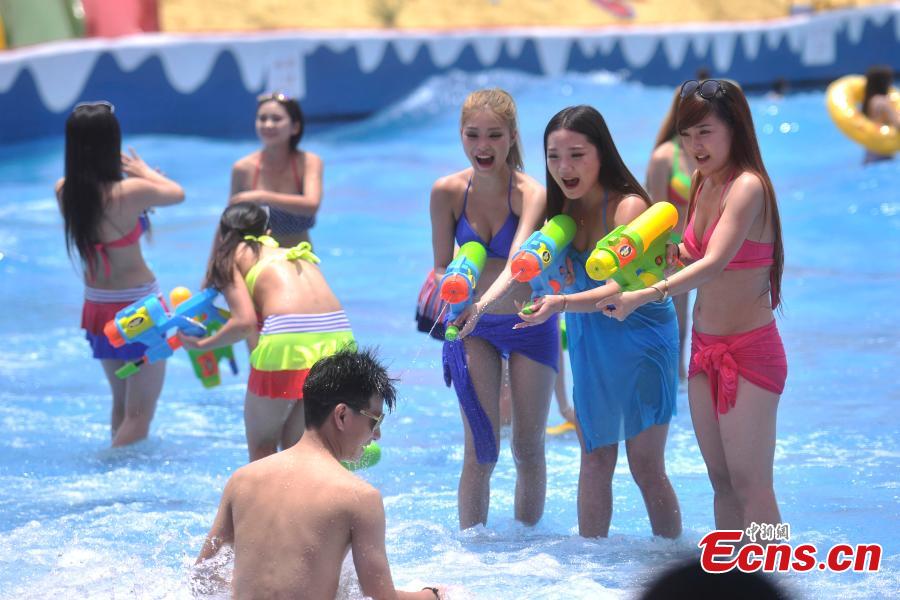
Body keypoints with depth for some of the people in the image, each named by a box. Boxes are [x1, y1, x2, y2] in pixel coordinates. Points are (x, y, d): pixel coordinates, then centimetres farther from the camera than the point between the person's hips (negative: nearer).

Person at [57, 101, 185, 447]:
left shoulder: (64, 191, -8)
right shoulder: (129, 192, -24)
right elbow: (177, 193, -5)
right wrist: (143, 170, 11)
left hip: (96, 306, 7)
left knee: (121, 403, 24)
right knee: (139, 413, 1)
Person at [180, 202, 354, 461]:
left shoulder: (233, 256, 13)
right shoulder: (295, 253, 30)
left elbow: (245, 322, 0)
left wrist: (202, 344, 13)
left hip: (288, 341, -5)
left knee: (261, 450, 12)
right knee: (296, 448, 18)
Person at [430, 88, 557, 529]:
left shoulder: (531, 194, -22)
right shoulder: (447, 192, -12)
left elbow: (519, 261, -39)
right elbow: (442, 267, -5)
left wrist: (485, 300, -57)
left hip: (529, 324, -1)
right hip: (474, 327, 1)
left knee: (528, 447, 6)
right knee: (480, 450, -7)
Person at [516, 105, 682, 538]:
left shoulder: (628, 206, -21)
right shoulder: (565, 208, 1)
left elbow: (623, 287, -29)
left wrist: (562, 304, -44)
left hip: (639, 342, -6)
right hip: (589, 344, 6)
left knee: (646, 467, -2)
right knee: (594, 459, 13)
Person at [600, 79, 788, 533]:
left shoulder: (747, 186, -18)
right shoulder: (703, 185, 9)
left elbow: (715, 263, -30)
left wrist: (645, 296, -40)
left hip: (749, 349, -8)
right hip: (705, 348, 9)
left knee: (750, 483, -6)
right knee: (721, 479, 13)